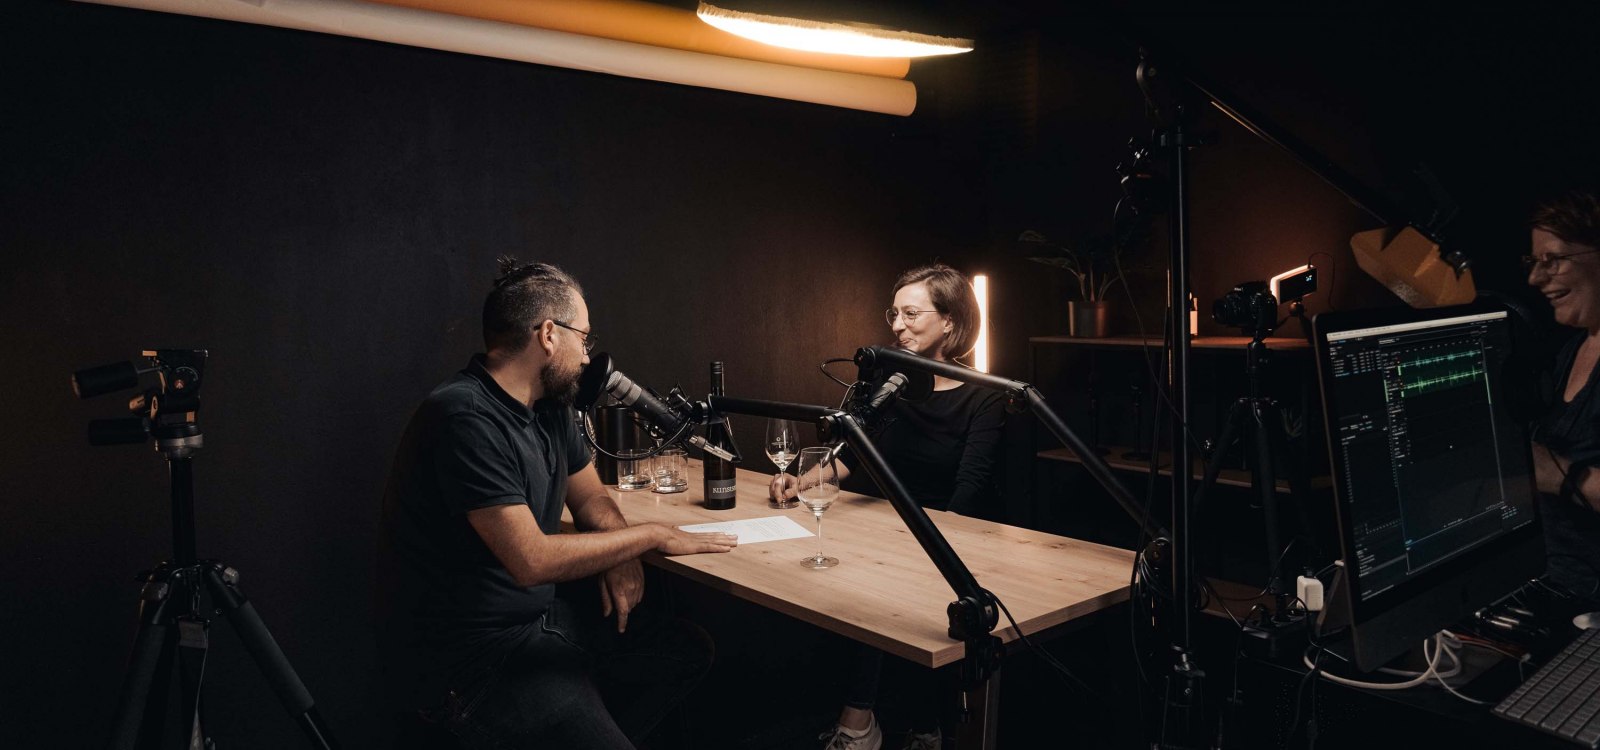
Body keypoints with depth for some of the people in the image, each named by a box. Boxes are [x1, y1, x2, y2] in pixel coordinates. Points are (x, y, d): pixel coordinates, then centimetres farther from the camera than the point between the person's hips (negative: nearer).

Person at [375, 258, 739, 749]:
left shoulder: (548, 408, 6)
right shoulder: (465, 418, -23)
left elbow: (590, 497, 17)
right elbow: (531, 560, -26)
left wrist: (621, 553, -5)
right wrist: (651, 535, -15)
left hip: (540, 618, 9)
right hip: (468, 655, -9)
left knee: (689, 650, 8)